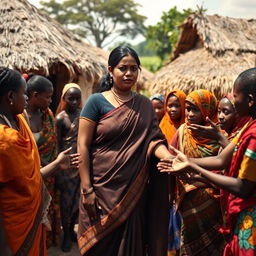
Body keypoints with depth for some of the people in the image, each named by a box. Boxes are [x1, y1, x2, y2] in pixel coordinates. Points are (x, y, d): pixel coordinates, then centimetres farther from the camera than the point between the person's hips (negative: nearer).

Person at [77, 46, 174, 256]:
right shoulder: (97, 101, -5)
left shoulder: (144, 104, 7)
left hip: (135, 188, 3)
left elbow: (153, 140, -3)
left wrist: (170, 157, -24)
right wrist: (86, 189, -12)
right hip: (103, 187, -3)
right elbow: (83, 146, -8)